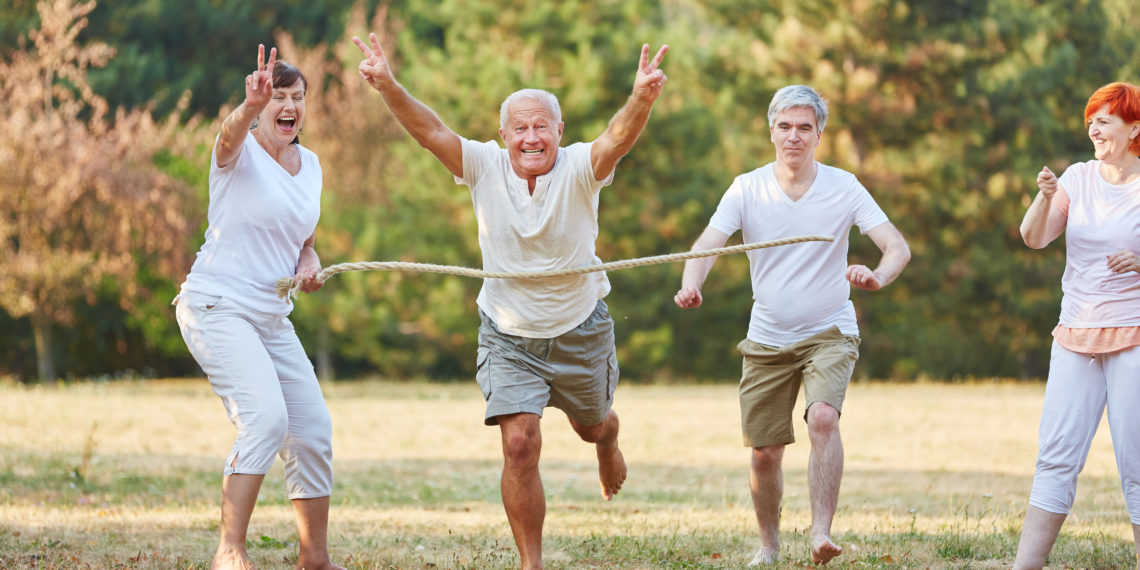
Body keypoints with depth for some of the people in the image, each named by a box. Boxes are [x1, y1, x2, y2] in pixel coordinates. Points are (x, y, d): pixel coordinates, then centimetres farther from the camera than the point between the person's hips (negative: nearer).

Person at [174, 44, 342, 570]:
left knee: (314, 432, 7)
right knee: (266, 416, -26)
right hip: (217, 305, -8)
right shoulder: (240, 151, -9)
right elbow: (230, 134, -36)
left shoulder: (309, 164, 12)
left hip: (272, 318, 8)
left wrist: (308, 265, -1)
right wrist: (250, 105, -58)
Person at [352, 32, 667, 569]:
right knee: (520, 445, -15)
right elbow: (430, 131, -25)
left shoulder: (579, 169, -19)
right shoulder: (486, 167, -14)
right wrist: (388, 87, -43)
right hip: (508, 336, 0)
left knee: (593, 426, 24)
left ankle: (608, 445, 64)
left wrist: (642, 100, -60)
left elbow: (617, 139, -39)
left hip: (580, 331, 1)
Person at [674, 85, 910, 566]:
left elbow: (897, 247, -14)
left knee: (823, 417, -29)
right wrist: (691, 285, -39)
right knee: (765, 454, 4)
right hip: (767, 340, 2)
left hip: (829, 333, -2)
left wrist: (879, 276, -38)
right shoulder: (747, 189, -4)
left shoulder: (843, 188, -6)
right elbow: (708, 243, -16)